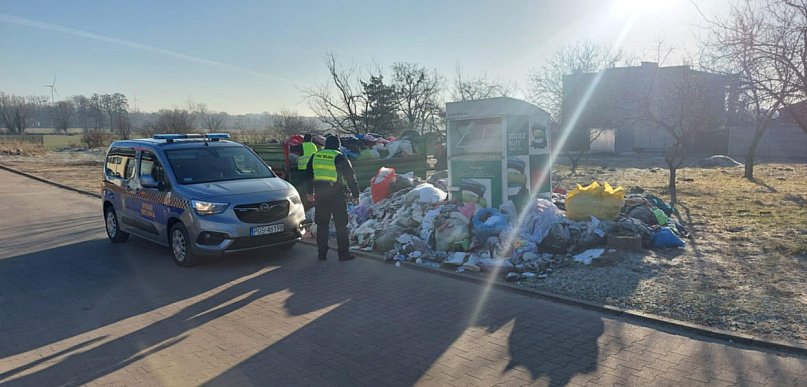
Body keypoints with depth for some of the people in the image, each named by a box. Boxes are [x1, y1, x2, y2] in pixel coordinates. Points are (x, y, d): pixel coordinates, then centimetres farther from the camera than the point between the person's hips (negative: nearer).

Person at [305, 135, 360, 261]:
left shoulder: (315, 156, 11)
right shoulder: (340, 157, -5)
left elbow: (308, 175, 19)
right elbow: (350, 177, -4)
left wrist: (309, 192, 28)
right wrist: (355, 194, 3)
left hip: (320, 194, 4)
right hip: (336, 194, -4)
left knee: (322, 224, 11)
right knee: (341, 225, 2)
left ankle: (322, 253, 14)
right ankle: (343, 253, 2)